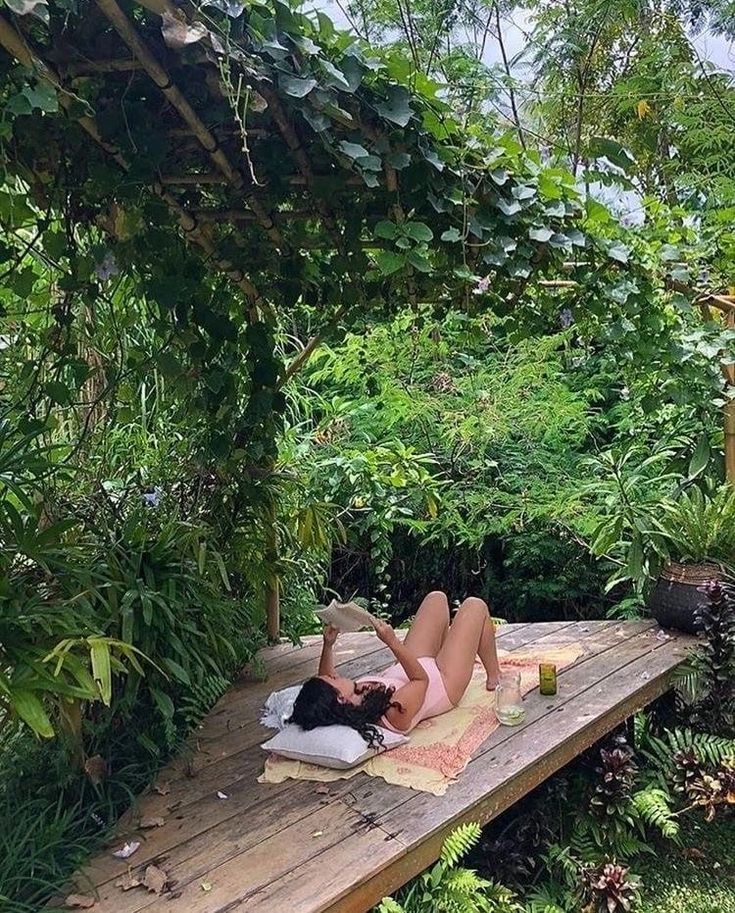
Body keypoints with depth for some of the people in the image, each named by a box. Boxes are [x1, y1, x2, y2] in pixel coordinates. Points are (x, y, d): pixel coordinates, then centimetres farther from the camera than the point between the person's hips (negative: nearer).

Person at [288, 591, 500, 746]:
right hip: (444, 683, -6)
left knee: (437, 598, 17)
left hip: (400, 670, 6)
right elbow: (422, 679, -30)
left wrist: (327, 645, -19)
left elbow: (325, 678, -5)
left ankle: (444, 649, 50)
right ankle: (494, 676, 35)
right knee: (475, 605, 8)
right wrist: (393, 643, -41)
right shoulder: (395, 711, -45)